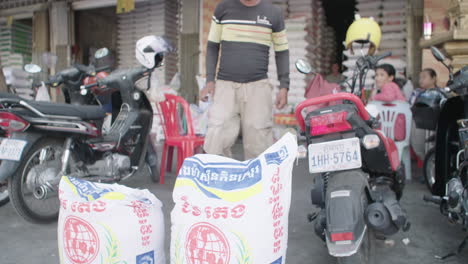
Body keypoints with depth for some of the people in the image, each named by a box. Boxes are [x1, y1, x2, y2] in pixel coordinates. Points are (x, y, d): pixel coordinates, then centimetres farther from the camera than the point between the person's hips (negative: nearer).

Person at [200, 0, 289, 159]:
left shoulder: (274, 13, 8)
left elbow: (282, 52, 12)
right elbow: (212, 46, 13)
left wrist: (284, 87, 3)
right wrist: (210, 80, 2)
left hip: (258, 87, 0)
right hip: (225, 86, 1)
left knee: (258, 147, -2)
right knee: (215, 146, -9)